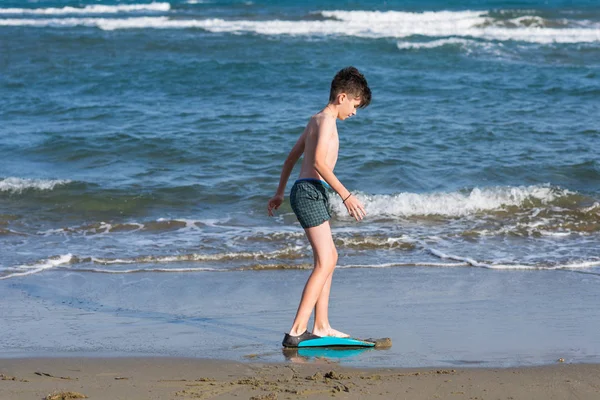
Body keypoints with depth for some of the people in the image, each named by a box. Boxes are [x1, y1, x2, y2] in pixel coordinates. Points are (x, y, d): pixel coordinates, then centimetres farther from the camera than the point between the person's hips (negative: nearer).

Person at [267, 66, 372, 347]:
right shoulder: (326, 119, -10)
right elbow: (320, 161, -23)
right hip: (310, 191, -11)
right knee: (324, 263, -15)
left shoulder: (316, 120, 20)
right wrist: (346, 195, -25)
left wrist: (279, 193, 34)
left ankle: (321, 326, 25)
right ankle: (297, 332, -21)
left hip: (305, 192, 11)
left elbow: (292, 157, 28)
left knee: (329, 257, 21)